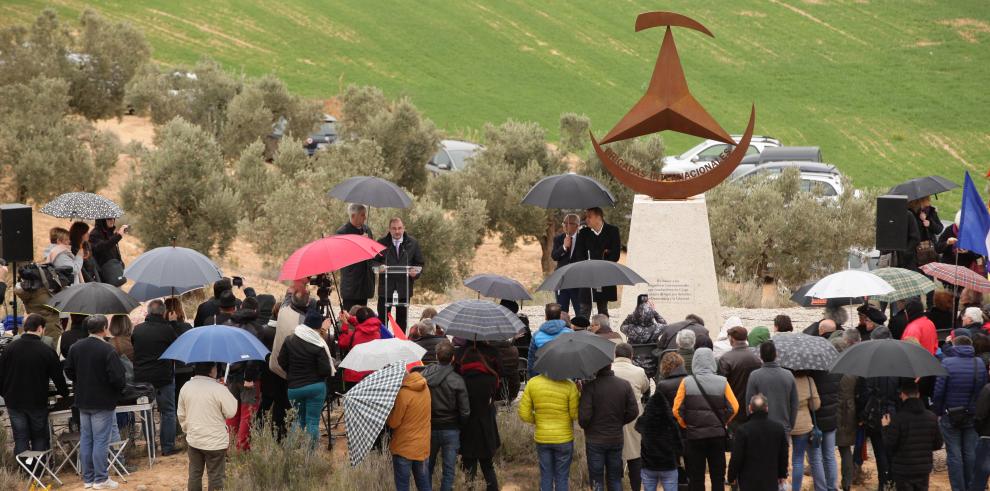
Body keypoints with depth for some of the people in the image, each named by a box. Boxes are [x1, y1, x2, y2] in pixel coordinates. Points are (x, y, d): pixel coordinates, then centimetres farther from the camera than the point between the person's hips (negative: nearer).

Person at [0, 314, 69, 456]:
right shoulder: (47, 351, -13)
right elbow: (58, 377, -4)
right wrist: (65, 394, 14)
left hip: (14, 402, 2)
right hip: (38, 402, -2)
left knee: (20, 439, 7)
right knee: (39, 439, 11)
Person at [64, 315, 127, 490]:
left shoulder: (75, 347, 0)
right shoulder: (107, 350, -19)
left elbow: (69, 371, 9)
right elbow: (117, 377, -21)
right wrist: (120, 388, 0)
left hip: (83, 401, 6)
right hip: (102, 402, -6)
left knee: (85, 439, 12)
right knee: (101, 441, 0)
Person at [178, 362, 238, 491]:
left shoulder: (186, 387, -1)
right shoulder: (219, 389, -19)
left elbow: (181, 415, 8)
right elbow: (231, 412, -12)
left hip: (193, 440, 5)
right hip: (215, 442, -5)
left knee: (194, 474, 15)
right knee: (216, 476, 5)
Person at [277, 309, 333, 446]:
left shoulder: (289, 341, -2)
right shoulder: (318, 346, -15)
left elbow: (281, 362, 6)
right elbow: (326, 370, -15)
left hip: (294, 387, 4)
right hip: (316, 386, -4)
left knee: (298, 420, 18)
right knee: (313, 421, 1)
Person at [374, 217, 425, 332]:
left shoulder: (412, 243, 5)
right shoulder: (382, 243, 2)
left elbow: (420, 264, 9)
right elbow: (373, 261, 4)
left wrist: (416, 273, -12)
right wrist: (379, 267, -18)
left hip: (404, 288, 1)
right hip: (385, 288, -1)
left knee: (402, 320, 7)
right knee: (382, 318, 0)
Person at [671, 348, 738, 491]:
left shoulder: (687, 382, -9)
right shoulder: (722, 382, -7)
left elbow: (677, 410, -9)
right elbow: (734, 408, -7)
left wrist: (686, 425, 6)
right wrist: (722, 423, 9)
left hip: (694, 435, -1)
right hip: (717, 435, 1)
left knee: (696, 478, 7)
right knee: (718, 476, 12)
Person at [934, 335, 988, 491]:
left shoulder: (947, 363, -11)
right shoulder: (980, 364, -2)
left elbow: (938, 392, -13)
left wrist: (938, 412, -3)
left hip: (950, 417, -3)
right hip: (973, 416, 3)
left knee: (954, 454, 2)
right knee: (970, 453, 12)